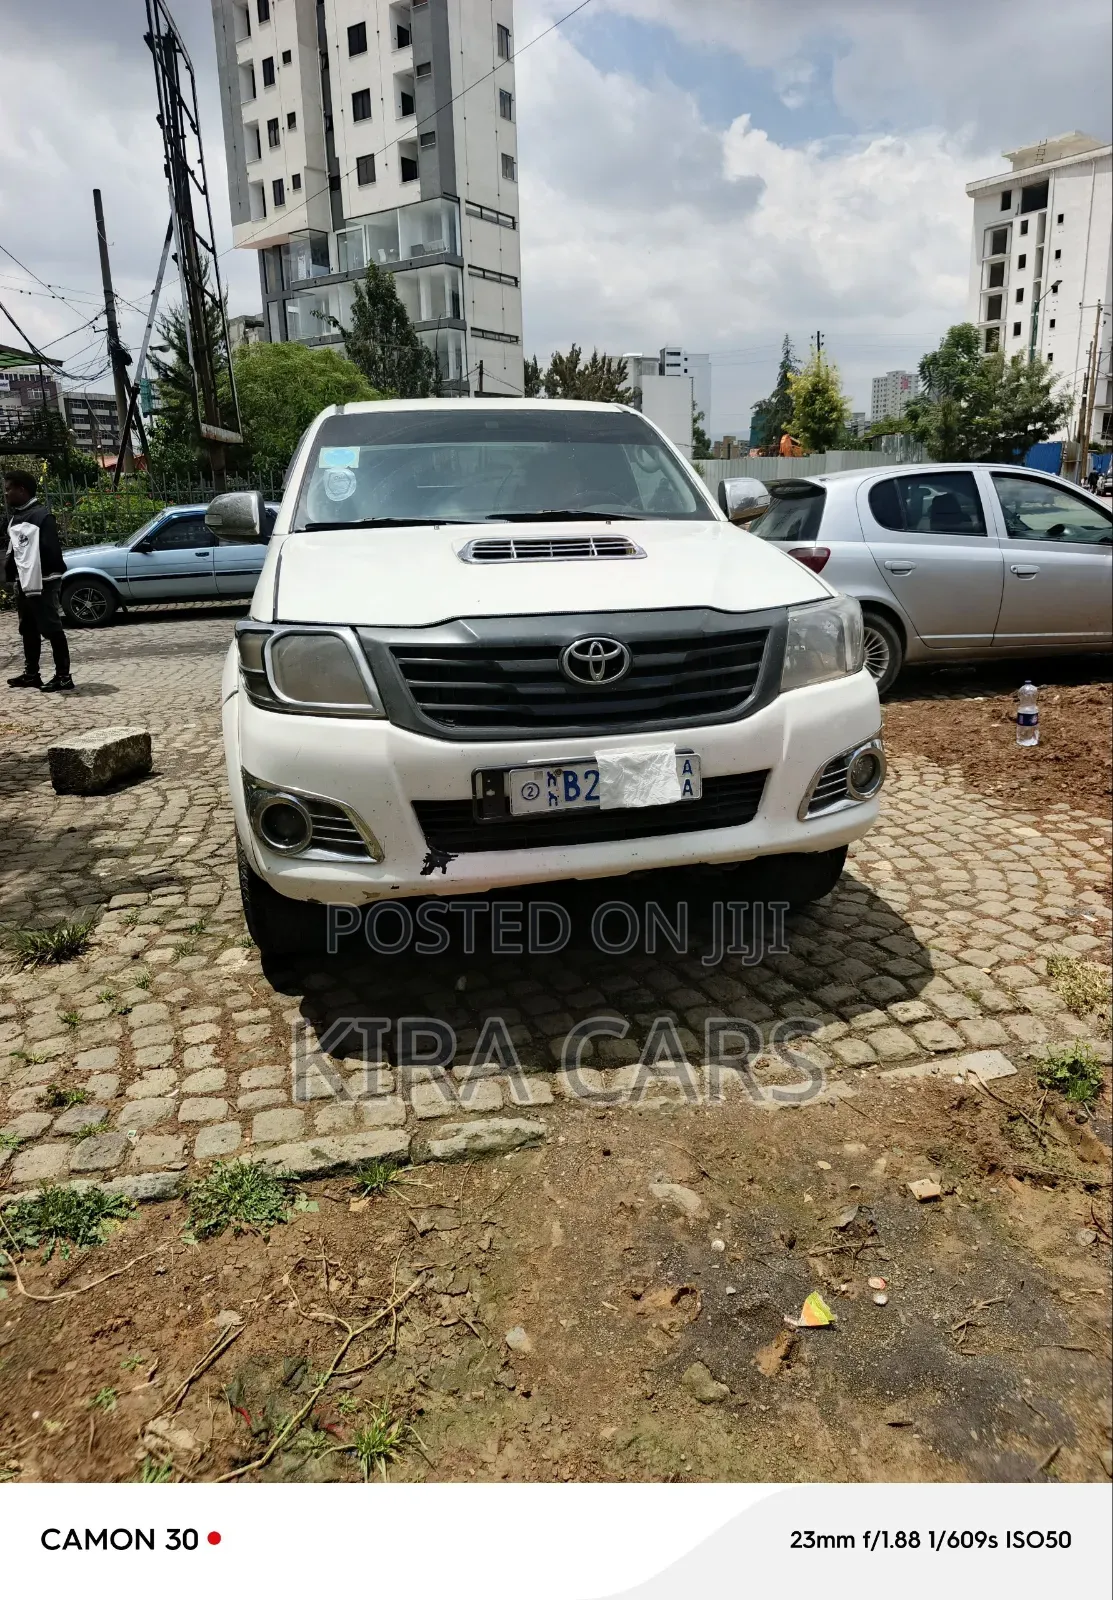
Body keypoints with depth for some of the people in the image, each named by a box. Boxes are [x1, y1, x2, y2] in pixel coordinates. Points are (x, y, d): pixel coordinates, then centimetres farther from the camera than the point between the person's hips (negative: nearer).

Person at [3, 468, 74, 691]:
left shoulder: (42, 515, -13)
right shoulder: (15, 517, 16)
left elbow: (50, 551, -20)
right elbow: (14, 550, 21)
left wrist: (40, 580, -23)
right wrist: (10, 574, 13)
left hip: (43, 583, -10)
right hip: (24, 582, 10)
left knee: (51, 629, -7)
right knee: (28, 630, 15)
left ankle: (63, 676, -4)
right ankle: (31, 674, 23)